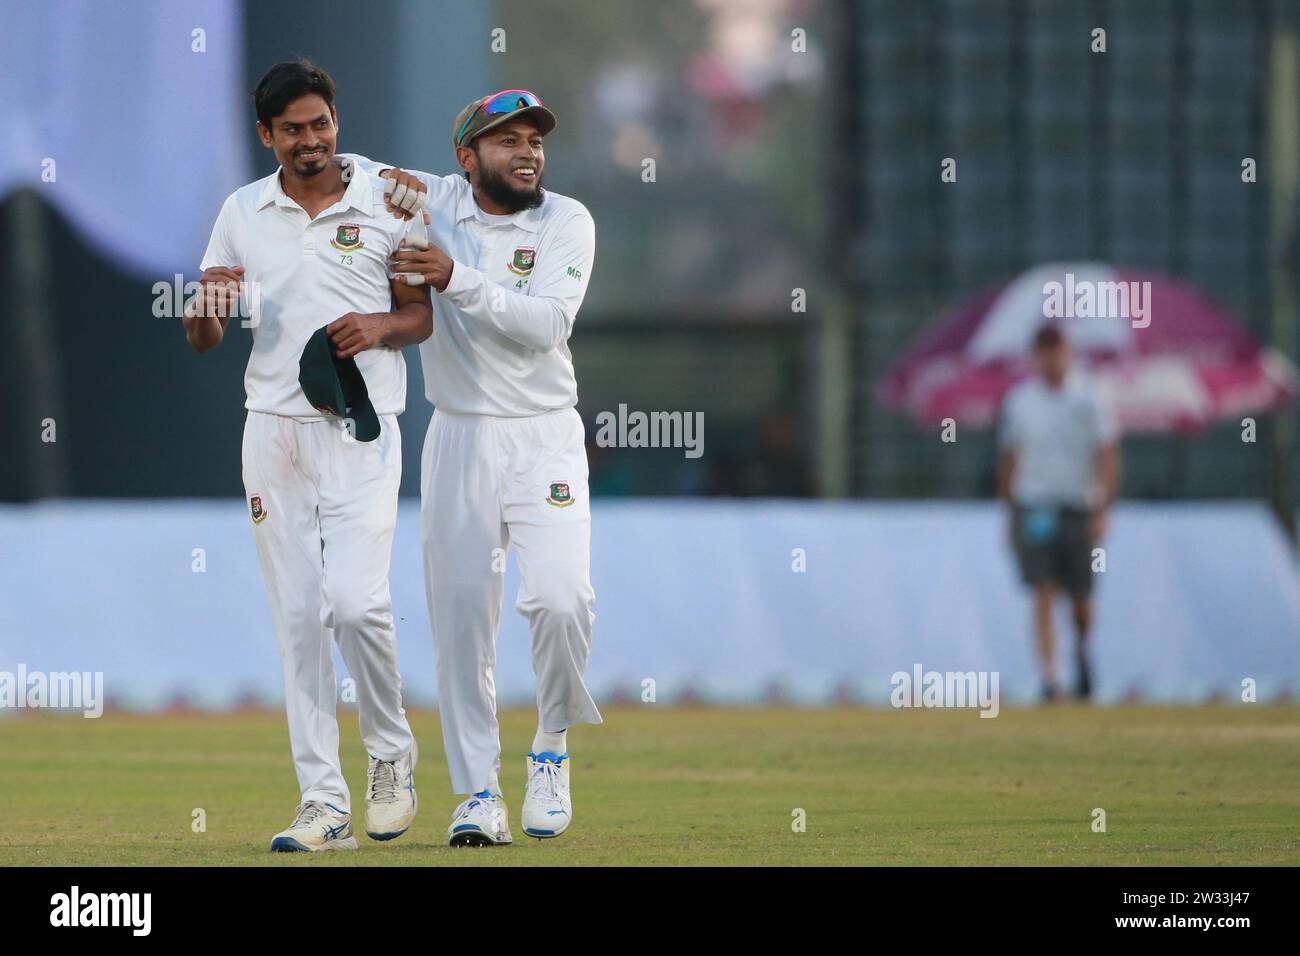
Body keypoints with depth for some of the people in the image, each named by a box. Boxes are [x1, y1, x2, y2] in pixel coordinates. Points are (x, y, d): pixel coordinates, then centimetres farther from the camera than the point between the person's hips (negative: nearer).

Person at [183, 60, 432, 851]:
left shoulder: (385, 206, 3)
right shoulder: (241, 214, 9)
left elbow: (423, 316, 8)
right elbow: (205, 338, 10)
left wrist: (380, 326, -14)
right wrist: (205, 311, -13)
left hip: (362, 430, -3)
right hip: (274, 430, 3)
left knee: (355, 600, -16)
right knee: (299, 617, 1)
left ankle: (392, 752, 9)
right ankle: (324, 805, 2)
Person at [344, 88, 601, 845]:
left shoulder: (568, 222, -3)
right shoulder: (431, 203, 3)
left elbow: (546, 324, -17)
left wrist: (458, 278, -25)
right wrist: (391, 179, -5)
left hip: (545, 438, -2)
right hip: (458, 439, 2)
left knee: (561, 598, -19)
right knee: (462, 619, 0)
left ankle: (553, 747, 6)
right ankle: (480, 795, 8)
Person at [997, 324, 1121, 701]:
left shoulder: (1090, 399, -2)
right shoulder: (1019, 400, 5)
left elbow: (1107, 458, -5)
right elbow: (1009, 460, 13)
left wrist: (1102, 510, -14)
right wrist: (1009, 513, 13)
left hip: (1079, 508, -1)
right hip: (1033, 508, 1)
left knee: (1080, 599, 7)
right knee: (1043, 594, -11)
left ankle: (1081, 651, 38)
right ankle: (1048, 677, -13)